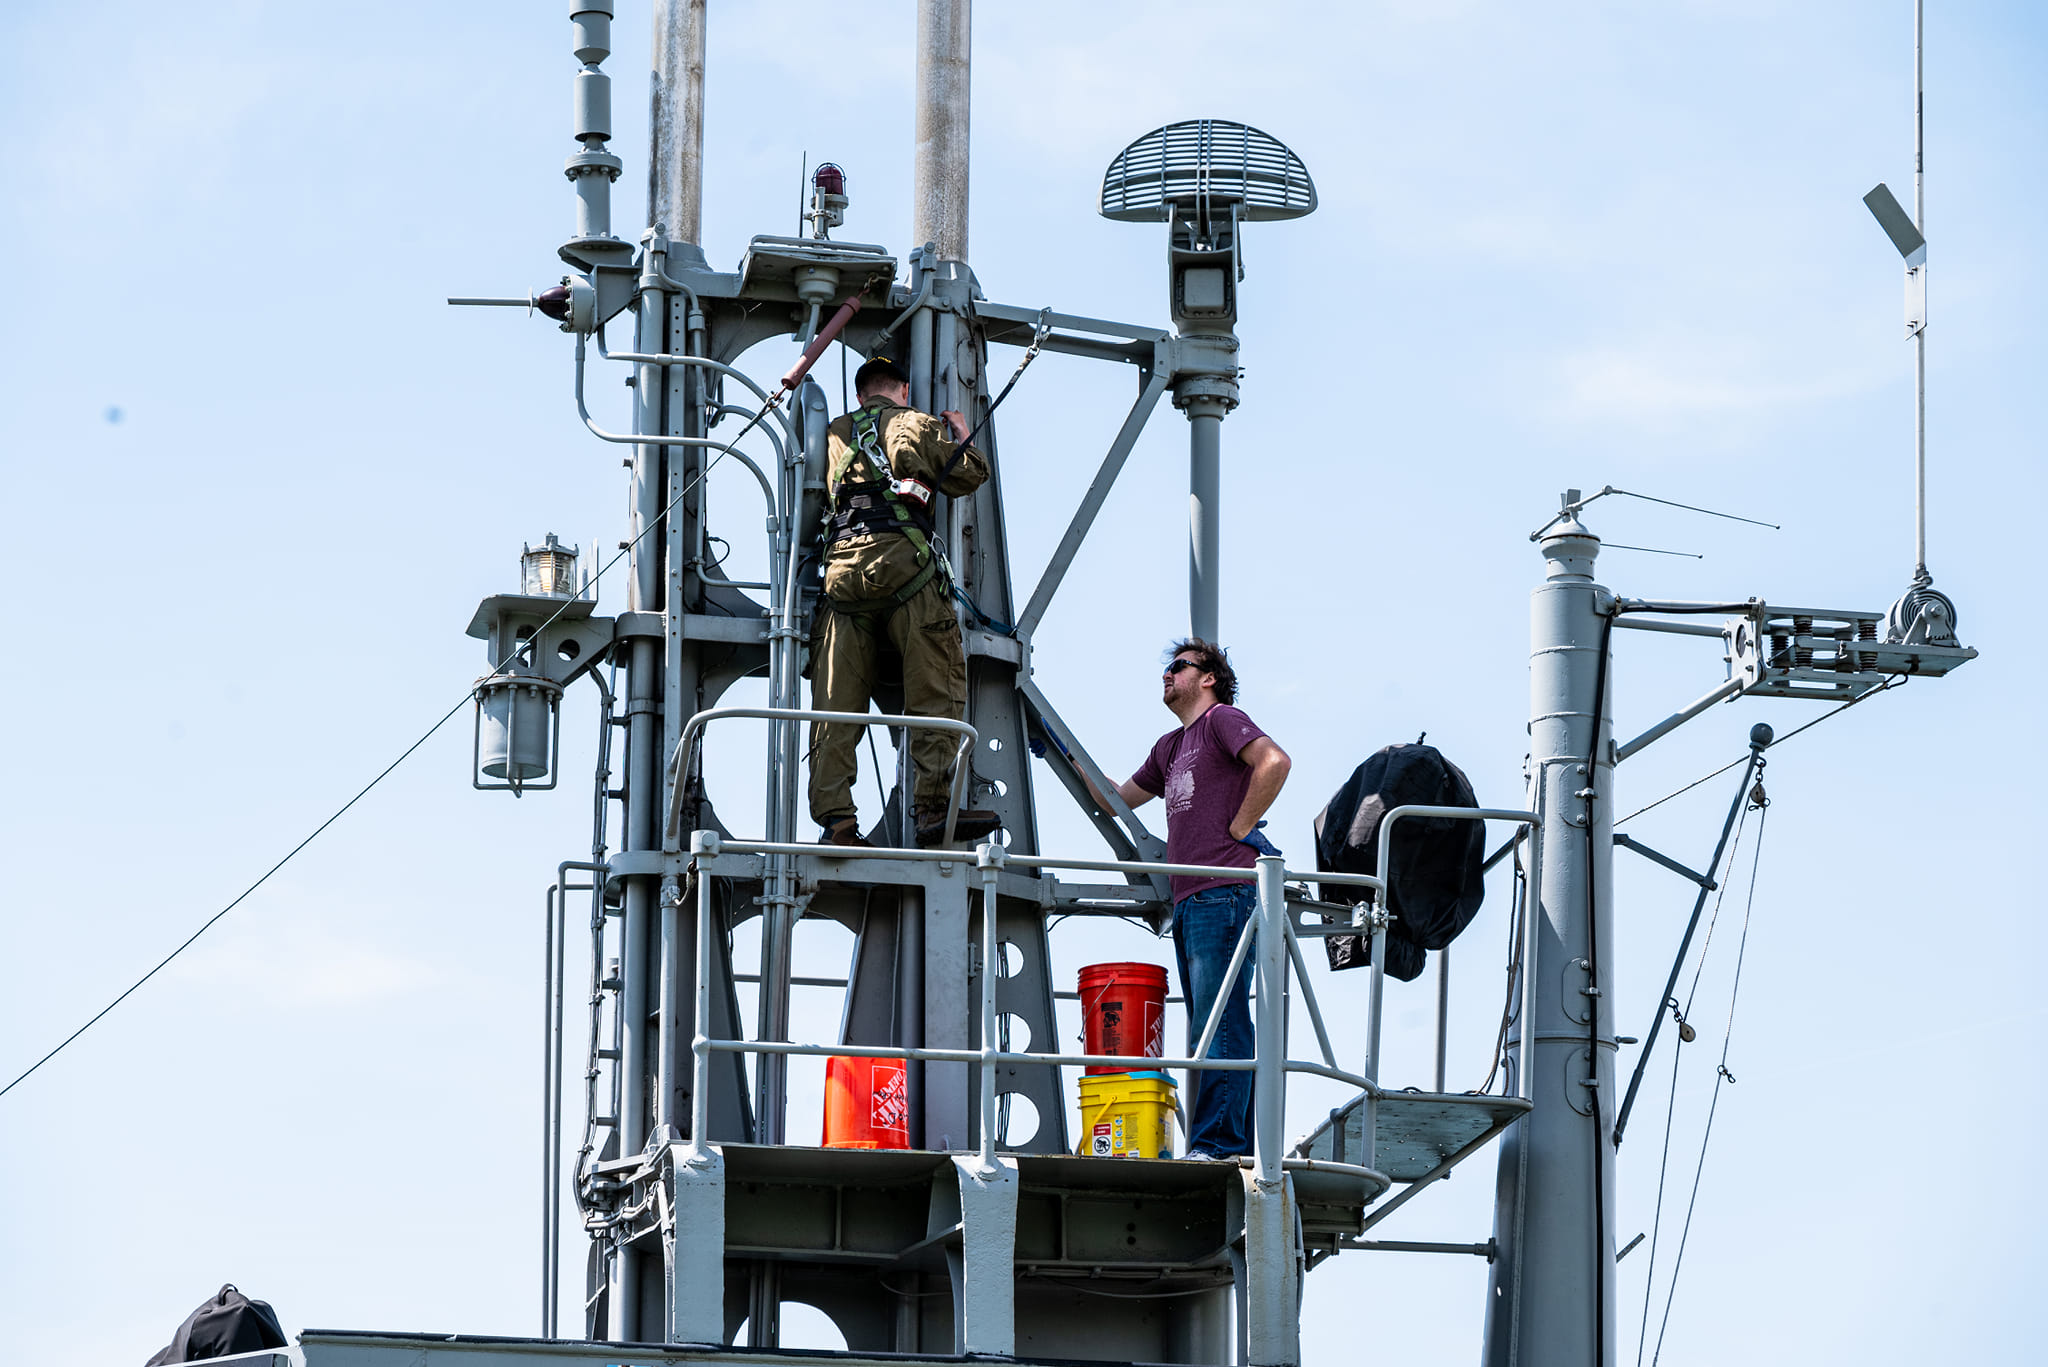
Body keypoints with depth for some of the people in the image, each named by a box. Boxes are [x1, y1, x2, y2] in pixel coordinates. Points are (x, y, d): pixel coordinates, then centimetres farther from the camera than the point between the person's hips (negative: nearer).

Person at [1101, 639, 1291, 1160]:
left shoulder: (1222, 719, 0)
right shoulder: (1170, 747, 26)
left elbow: (1274, 761, -17)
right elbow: (1116, 799, 36)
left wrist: (1241, 827, -13)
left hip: (1225, 893, -10)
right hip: (1189, 902, 10)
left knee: (1219, 1022, -13)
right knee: (1210, 1029, 6)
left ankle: (1219, 1142, -17)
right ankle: (1242, 1145, 6)